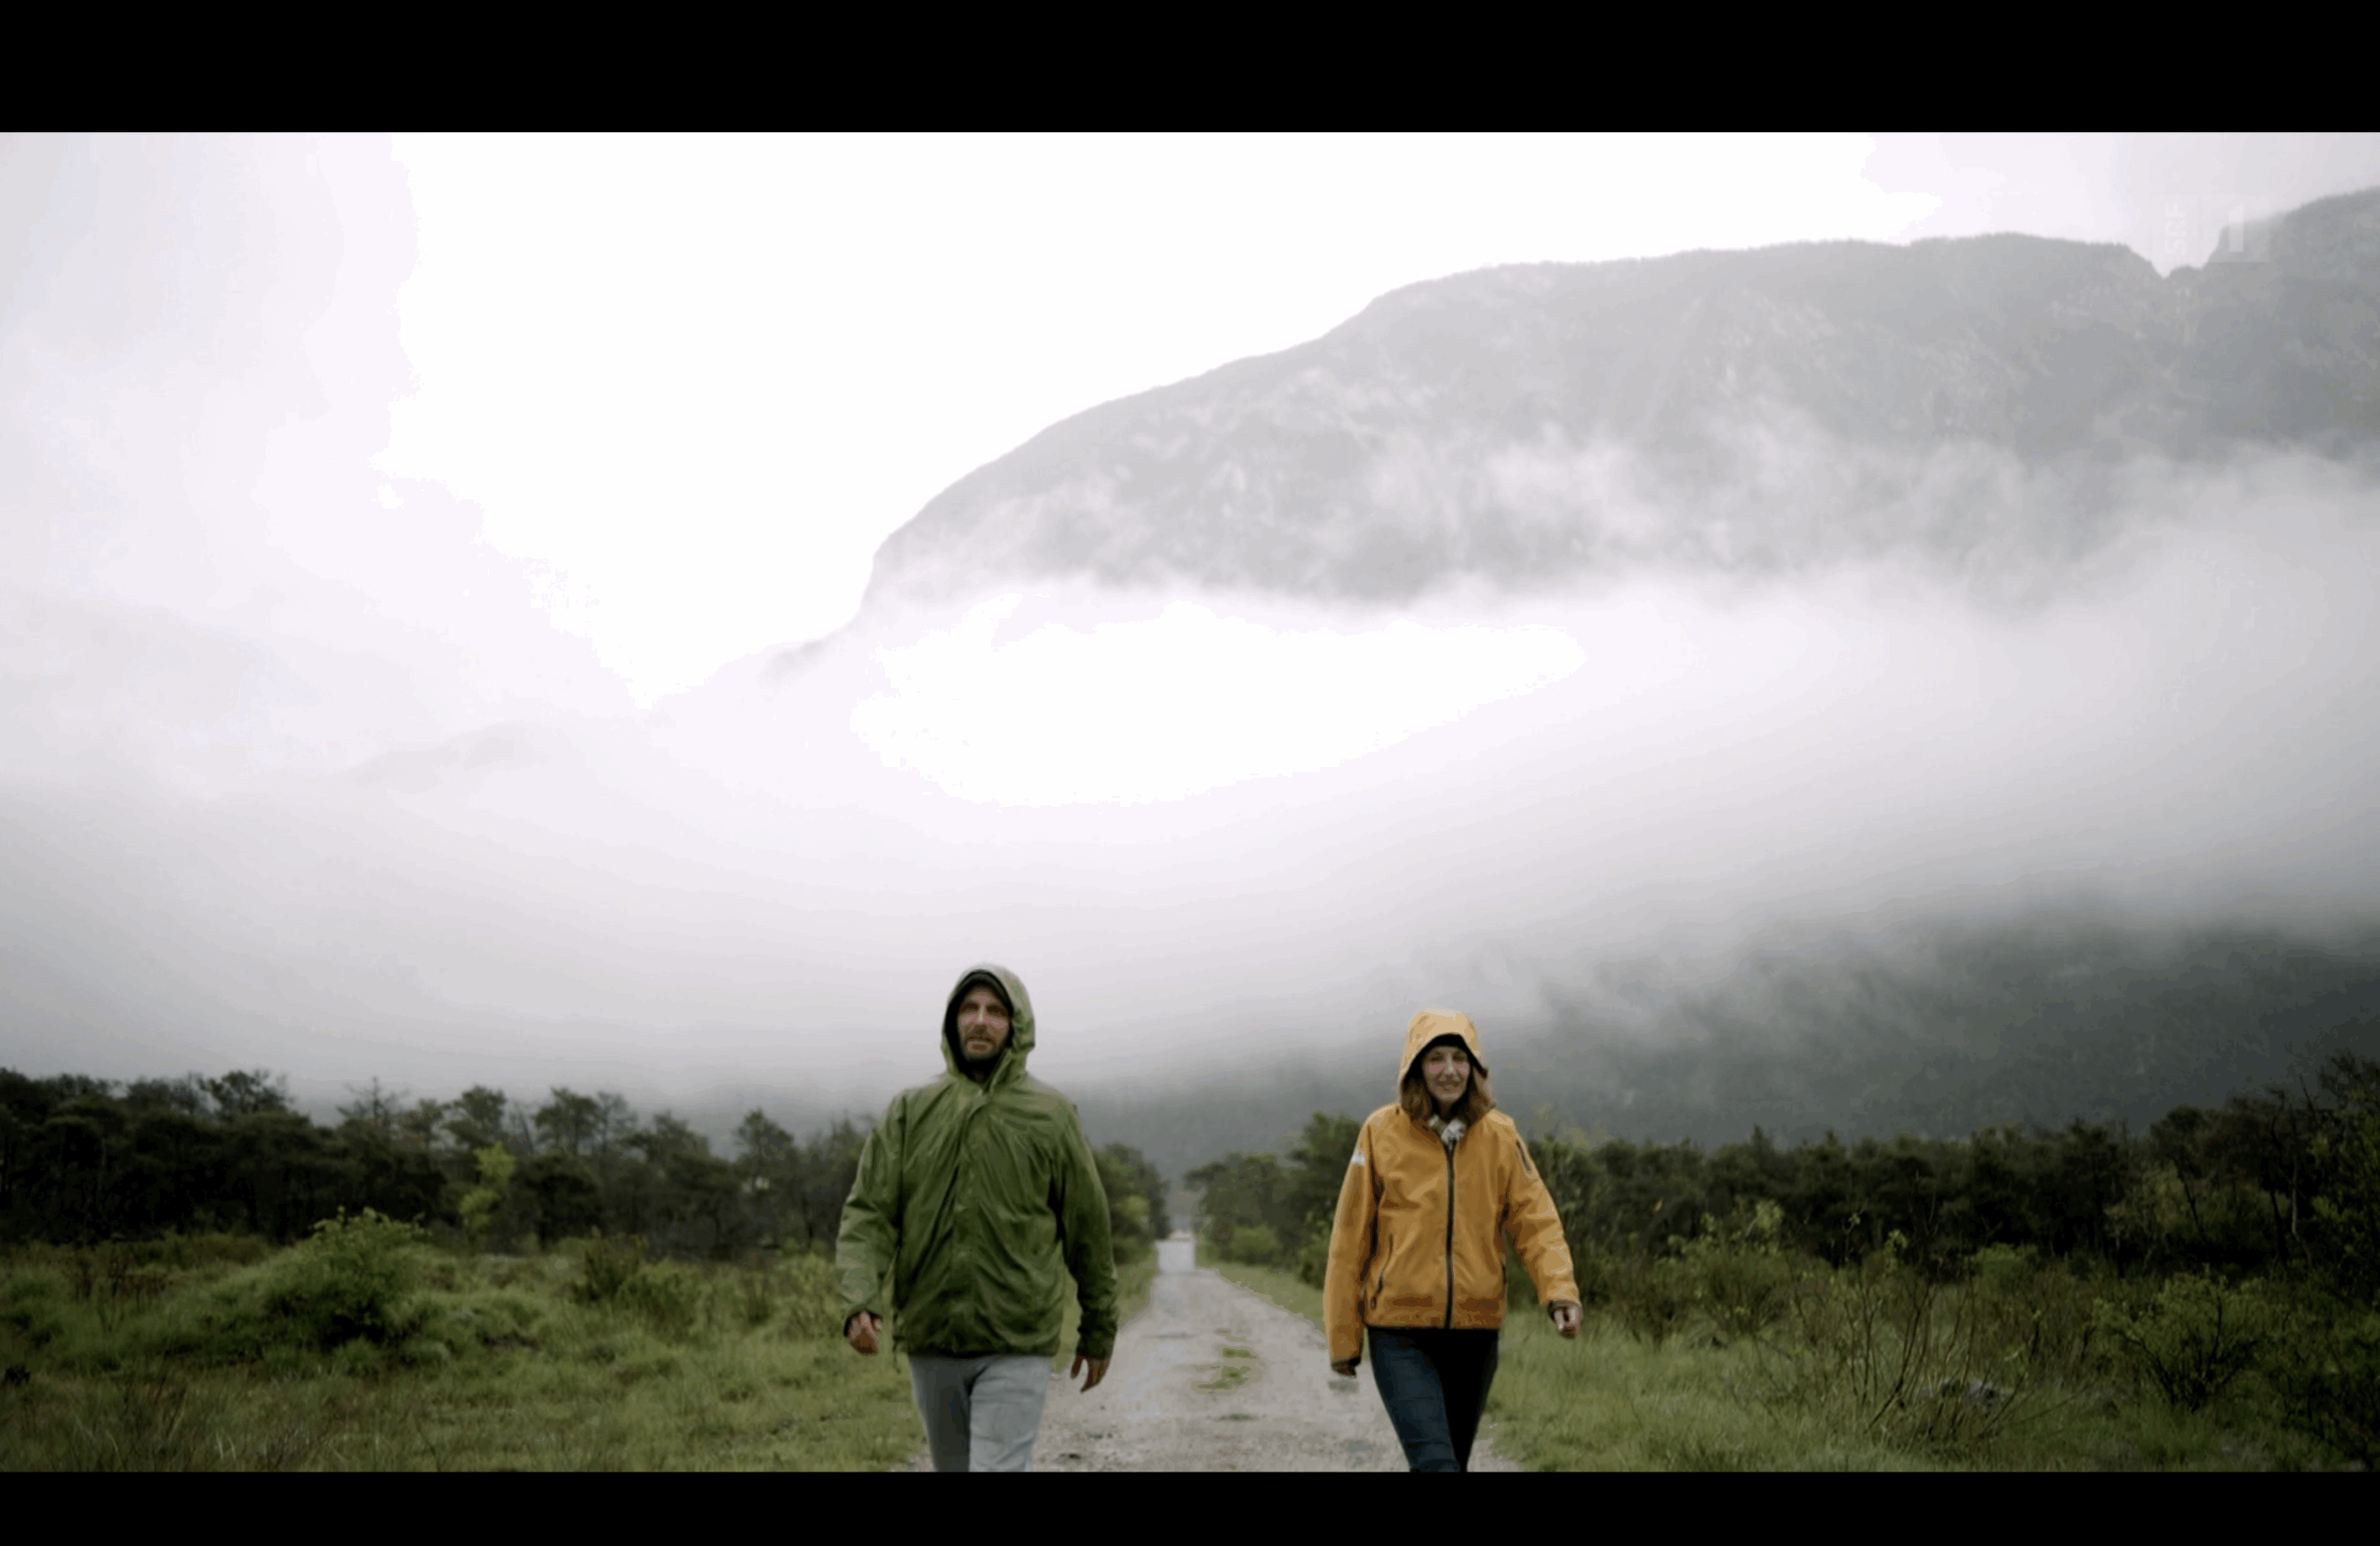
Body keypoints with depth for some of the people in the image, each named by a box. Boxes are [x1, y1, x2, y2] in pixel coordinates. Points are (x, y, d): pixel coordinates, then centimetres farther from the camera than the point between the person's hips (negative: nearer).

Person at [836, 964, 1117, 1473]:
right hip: (930, 1344, 3)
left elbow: (1087, 1225, 6)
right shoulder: (911, 1110, 3)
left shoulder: (1051, 1115, -1)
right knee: (954, 1466, 17)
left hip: (1017, 1348, -3)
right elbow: (869, 1212, -3)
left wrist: (1099, 1329, 10)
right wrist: (859, 1301, -19)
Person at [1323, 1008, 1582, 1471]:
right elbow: (1350, 1239, -1)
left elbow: (1536, 1220, -1)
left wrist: (1559, 1291, -20)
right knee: (1435, 1462, -19)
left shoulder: (1499, 1136, 1)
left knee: (1455, 1459, 15)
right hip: (1400, 1333, -3)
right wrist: (1343, 1336, 1)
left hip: (1475, 1330, 3)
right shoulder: (1382, 1132, -5)